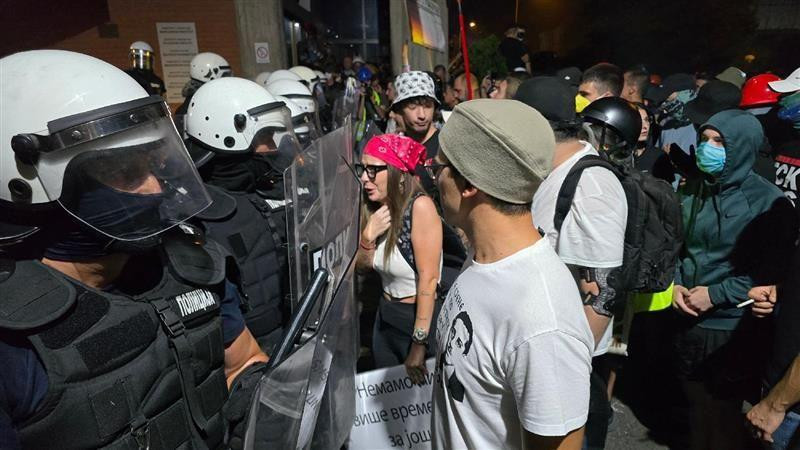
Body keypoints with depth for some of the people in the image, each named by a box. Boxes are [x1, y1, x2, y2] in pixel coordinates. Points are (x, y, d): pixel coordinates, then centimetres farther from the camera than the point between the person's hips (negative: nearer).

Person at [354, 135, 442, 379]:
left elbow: (428, 279, -23)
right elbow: (363, 266, 4)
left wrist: (419, 344, -21)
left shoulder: (420, 206, -23)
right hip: (385, 316, 7)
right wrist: (368, 235, -16)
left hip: (420, 316, -6)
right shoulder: (376, 208, -1)